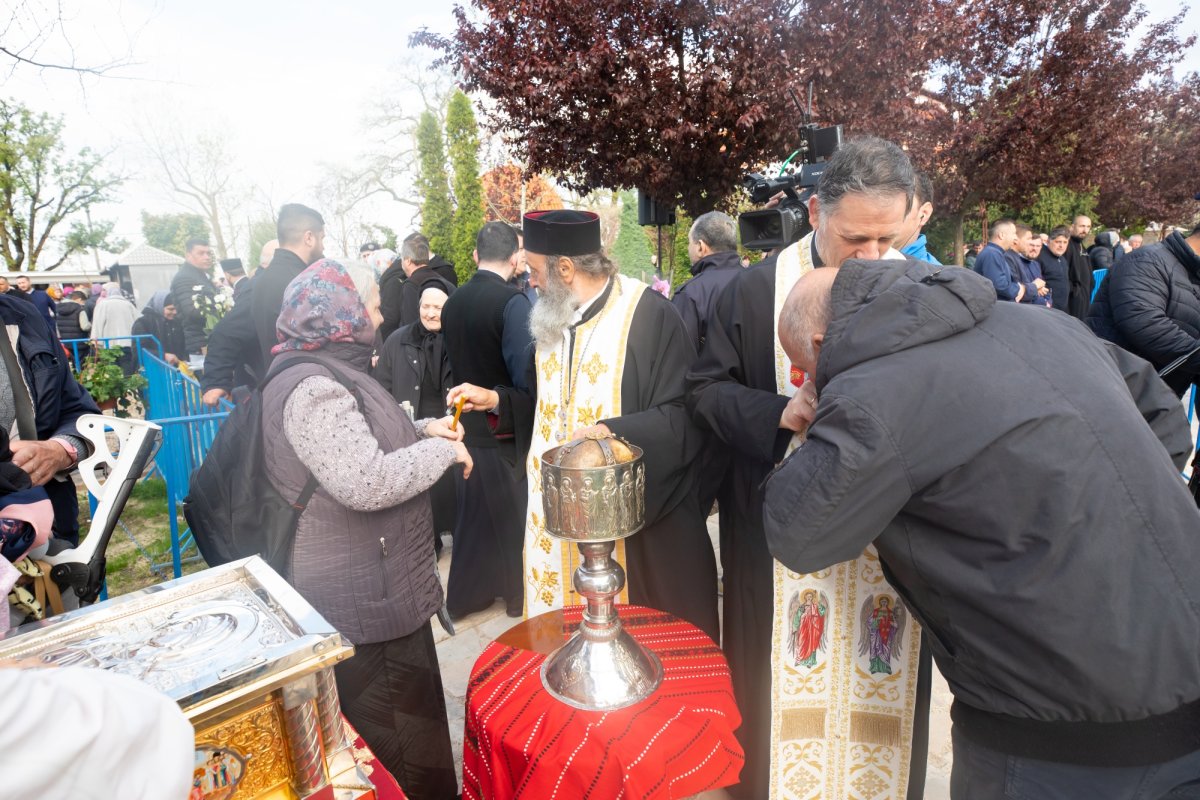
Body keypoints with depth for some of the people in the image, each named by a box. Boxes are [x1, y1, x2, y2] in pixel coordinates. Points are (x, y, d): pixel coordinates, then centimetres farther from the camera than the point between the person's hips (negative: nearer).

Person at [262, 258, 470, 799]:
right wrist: (442, 450, -19)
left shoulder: (327, 372, 10)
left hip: (372, 587, 10)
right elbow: (367, 482, -32)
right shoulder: (313, 388, -24)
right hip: (364, 605, -10)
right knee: (394, 740, 8)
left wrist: (422, 430, 7)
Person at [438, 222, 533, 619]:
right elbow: (525, 374, -24)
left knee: (473, 512, 20)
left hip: (469, 424, 6)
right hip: (508, 430, -6)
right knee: (514, 514, 13)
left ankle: (465, 593, 33)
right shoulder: (512, 301, -20)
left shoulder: (453, 302, 1)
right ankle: (519, 592, 30)